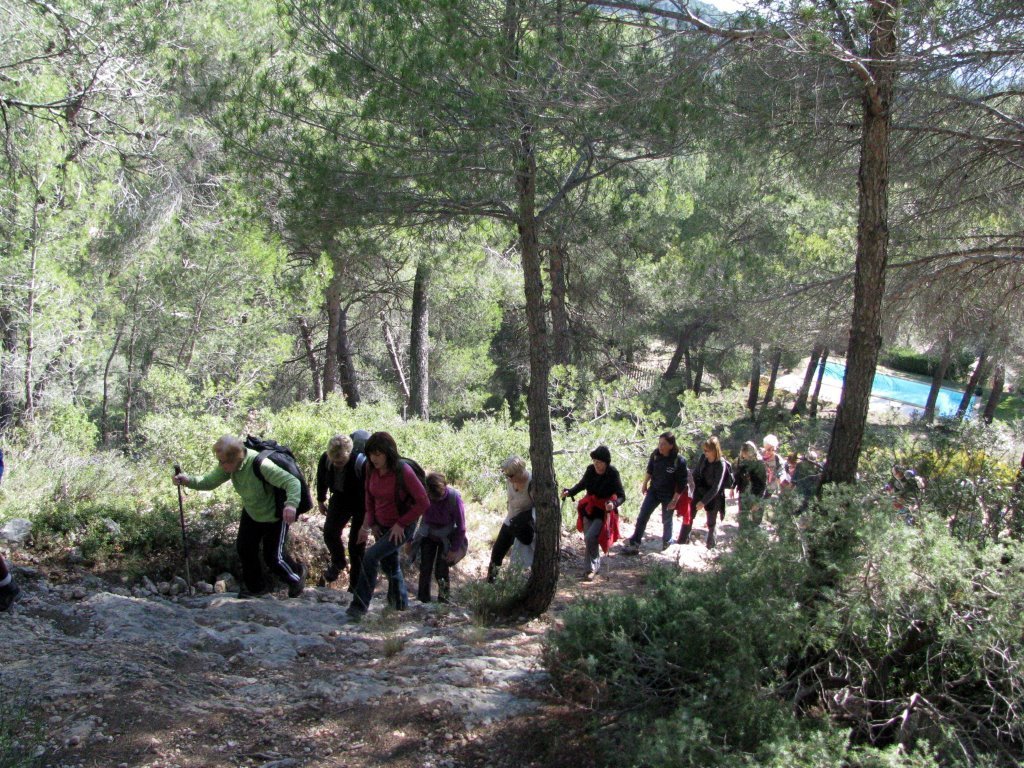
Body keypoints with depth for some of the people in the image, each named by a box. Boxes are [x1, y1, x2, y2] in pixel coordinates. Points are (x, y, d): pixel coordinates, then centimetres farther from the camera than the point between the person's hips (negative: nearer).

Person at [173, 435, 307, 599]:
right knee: (244, 548, 13)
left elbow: (292, 481, -40)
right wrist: (188, 481, -29)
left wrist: (291, 503, -58)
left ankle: (296, 576, 32)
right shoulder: (229, 465, -16)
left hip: (274, 516, -7)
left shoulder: (262, 465, -38)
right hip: (250, 513, 7)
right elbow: (209, 481, -9)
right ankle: (254, 587, 36)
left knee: (274, 557, 0)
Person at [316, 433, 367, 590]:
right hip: (340, 498, 4)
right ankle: (338, 562, 21)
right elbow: (321, 479, 4)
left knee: (356, 544, -3)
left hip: (361, 503, -4)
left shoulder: (362, 464, -35)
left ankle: (355, 585, 12)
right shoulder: (325, 459, -18)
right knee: (330, 531, -11)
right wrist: (321, 500, 16)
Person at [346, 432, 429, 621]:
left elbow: (423, 502, -21)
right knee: (389, 564, 20)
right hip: (382, 526, 7)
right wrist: (371, 523, 1)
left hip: (401, 528, -7)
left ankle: (360, 605, -12)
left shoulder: (403, 471, -25)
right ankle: (400, 602, 43)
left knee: (371, 556, -21)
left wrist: (401, 524, -17)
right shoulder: (372, 470, -7)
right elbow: (370, 499, 11)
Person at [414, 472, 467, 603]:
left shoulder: (454, 498, -30)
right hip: (428, 536, 2)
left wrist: (454, 549, -15)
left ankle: (444, 598, 13)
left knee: (441, 571, -8)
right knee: (425, 568, -3)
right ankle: (423, 599, 10)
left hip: (447, 538, -2)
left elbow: (461, 527, -19)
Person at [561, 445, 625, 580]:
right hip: (589, 510, 5)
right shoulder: (591, 470, -9)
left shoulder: (613, 474, -21)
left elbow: (622, 496, -19)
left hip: (604, 512, -5)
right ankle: (596, 565, 32)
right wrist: (570, 492, -7)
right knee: (589, 540, 11)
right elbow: (582, 484, 9)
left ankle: (590, 568, 2)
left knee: (590, 538, -17)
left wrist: (614, 504, -40)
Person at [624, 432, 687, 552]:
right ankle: (635, 543, 12)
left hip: (668, 496, -4)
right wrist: (644, 485, 15)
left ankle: (667, 542, 39)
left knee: (666, 520, 15)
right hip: (653, 491, 4)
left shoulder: (679, 461, -26)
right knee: (642, 516, 3)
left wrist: (675, 499, -16)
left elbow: (681, 483, -18)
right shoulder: (655, 454, -13)